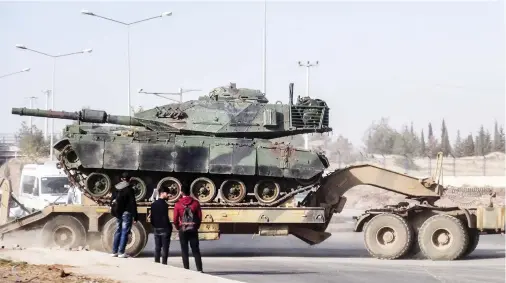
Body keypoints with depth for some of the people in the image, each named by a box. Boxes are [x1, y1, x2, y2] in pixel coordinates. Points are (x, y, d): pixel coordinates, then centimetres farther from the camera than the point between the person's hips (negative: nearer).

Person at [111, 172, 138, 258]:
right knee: (124, 232, -3)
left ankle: (114, 251, 13)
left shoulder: (116, 189, 9)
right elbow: (133, 203, -12)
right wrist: (135, 216, -10)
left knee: (118, 231, 13)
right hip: (126, 213, -6)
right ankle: (121, 252, -6)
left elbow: (113, 201, 13)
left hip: (118, 213, 6)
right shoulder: (130, 189, -9)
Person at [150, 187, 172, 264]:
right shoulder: (164, 204, -15)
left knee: (157, 247, 11)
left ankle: (156, 263, 12)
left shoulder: (153, 204, 8)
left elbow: (151, 217, 10)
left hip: (156, 229, 7)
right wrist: (170, 227, -7)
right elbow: (165, 218, -17)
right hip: (164, 229, -7)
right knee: (165, 248, -3)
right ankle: (164, 263, -6)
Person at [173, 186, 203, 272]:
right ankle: (199, 269, -1)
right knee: (196, 250, 5)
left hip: (183, 229, -1)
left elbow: (175, 219, -4)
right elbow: (200, 217, -1)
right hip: (193, 229, 1)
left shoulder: (178, 204, -4)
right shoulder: (195, 203, -2)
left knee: (184, 251, 6)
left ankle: (186, 269, 3)